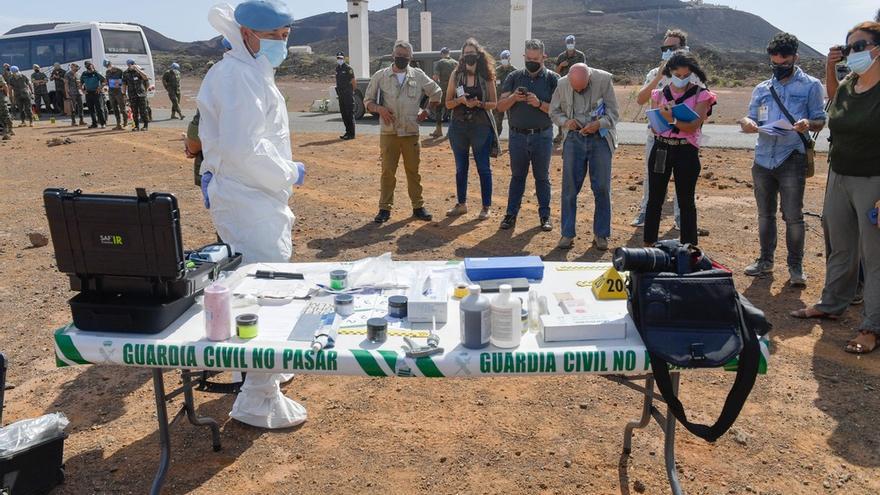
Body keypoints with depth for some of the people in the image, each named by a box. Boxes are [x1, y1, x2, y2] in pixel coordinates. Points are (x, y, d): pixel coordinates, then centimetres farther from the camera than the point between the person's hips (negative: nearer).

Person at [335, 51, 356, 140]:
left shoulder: (348, 68, -8)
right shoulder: (337, 68, 14)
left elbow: (353, 81, -8)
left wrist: (350, 91, -1)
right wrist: (338, 92, 13)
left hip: (348, 95, -8)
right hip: (341, 95, 8)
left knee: (350, 114, -6)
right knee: (343, 113, 11)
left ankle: (351, 134, -4)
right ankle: (348, 132, 19)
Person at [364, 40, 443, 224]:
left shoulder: (418, 75, 4)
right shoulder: (380, 76, 1)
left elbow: (436, 92, 16)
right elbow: (368, 101, 6)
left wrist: (426, 111, 8)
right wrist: (379, 109, -13)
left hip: (411, 133, 1)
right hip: (389, 133, -1)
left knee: (413, 171, 8)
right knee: (387, 171, 2)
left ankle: (418, 206, 17)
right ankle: (385, 208, 10)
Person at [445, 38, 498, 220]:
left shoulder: (486, 76, 0)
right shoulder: (456, 75, 5)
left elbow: (494, 103, 1)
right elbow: (448, 103, 4)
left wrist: (478, 103, -17)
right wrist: (460, 100, -15)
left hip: (481, 126, -3)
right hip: (459, 126, 3)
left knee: (483, 168, 1)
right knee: (460, 168, 12)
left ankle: (486, 207, 9)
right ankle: (461, 204, 24)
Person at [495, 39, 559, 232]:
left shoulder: (552, 79, -2)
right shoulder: (514, 77, 4)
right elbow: (501, 106, -1)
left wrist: (539, 103, -23)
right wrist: (513, 97, -20)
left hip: (542, 136, -1)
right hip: (518, 136, 2)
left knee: (542, 177, 9)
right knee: (517, 176, 10)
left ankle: (545, 215, 17)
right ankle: (511, 214, 17)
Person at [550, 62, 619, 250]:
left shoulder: (603, 80, -9)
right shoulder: (562, 84, -3)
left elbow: (613, 112, -6)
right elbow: (554, 111, 8)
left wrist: (598, 124, -25)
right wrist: (565, 122, -13)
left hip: (600, 138, -1)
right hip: (574, 138, 1)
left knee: (602, 188, 1)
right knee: (569, 187, 2)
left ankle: (601, 234, 14)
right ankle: (567, 233, 13)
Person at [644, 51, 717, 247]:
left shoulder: (701, 95, -1)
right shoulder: (660, 93, 8)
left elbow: (694, 126, -13)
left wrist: (672, 120, -29)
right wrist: (662, 113, -11)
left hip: (686, 151, -2)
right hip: (660, 149, 3)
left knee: (686, 201, 4)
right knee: (654, 199, 6)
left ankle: (688, 249, 14)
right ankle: (648, 244, 16)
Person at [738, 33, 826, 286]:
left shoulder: (810, 85, 4)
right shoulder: (762, 89, 14)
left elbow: (820, 121, 3)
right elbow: (750, 118, 14)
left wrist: (809, 124, -21)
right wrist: (747, 123, -11)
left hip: (792, 159, -4)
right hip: (763, 159, 4)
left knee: (793, 216, -5)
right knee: (765, 214, 12)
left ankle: (795, 266, 7)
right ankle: (766, 260, 24)